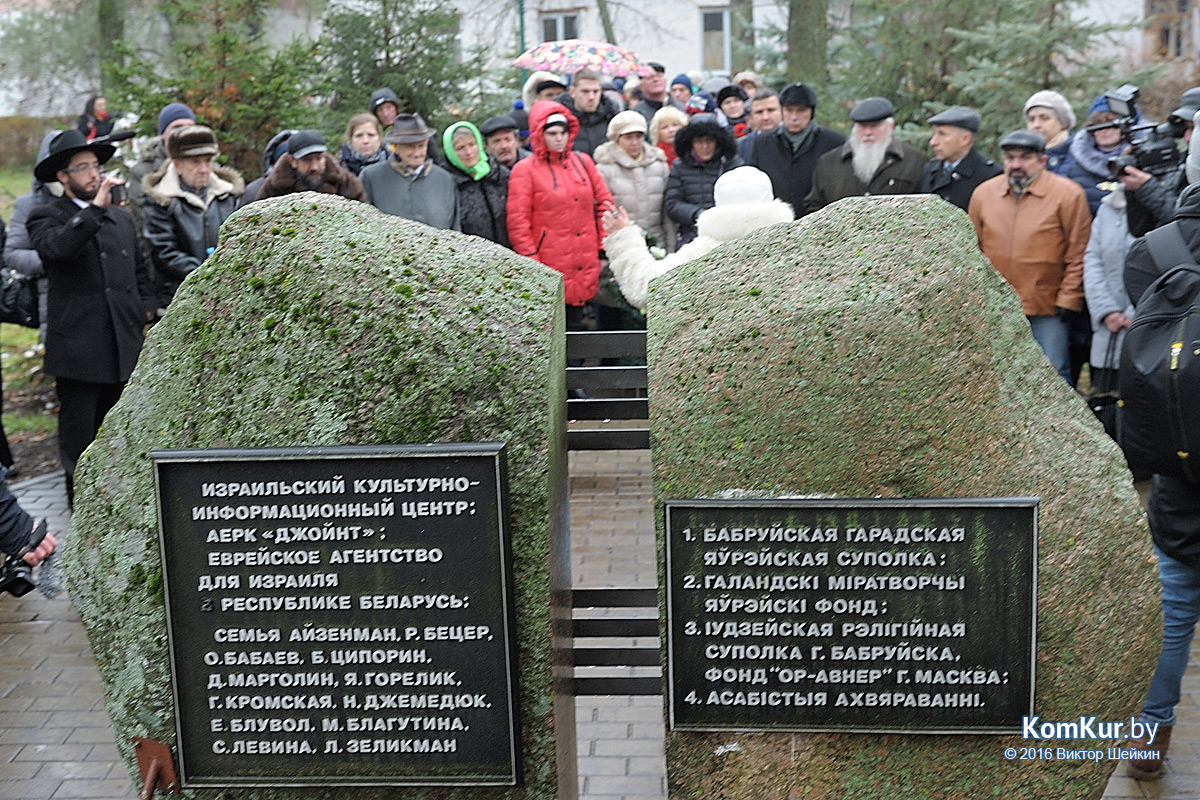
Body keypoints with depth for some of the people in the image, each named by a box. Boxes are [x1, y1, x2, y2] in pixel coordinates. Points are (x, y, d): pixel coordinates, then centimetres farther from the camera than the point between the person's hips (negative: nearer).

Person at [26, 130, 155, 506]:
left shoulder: (122, 217, 17)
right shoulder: (46, 217, -2)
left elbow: (140, 269, 25)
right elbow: (57, 247, -25)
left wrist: (147, 308, 11)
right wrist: (96, 207, -24)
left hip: (124, 347, 5)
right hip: (78, 349, -5)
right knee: (79, 435, 2)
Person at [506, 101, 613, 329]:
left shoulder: (583, 162, 12)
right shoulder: (525, 170, -2)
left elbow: (605, 203, 16)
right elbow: (518, 222, -6)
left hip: (584, 266, 5)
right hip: (550, 269, -4)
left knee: (575, 325, 12)